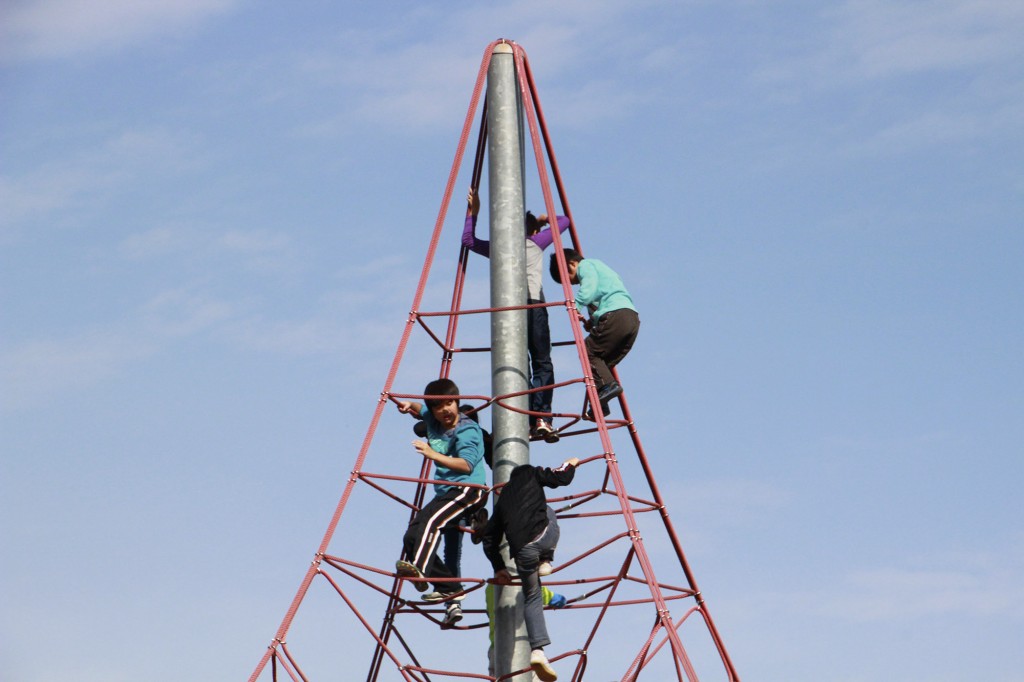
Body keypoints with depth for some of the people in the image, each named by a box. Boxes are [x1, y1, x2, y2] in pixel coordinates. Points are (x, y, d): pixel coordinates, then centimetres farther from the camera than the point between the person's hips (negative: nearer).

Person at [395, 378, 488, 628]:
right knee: (412, 537, -2)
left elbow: (467, 464, -21)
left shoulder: (467, 430, -10)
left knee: (431, 521, -35)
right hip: (446, 492, 10)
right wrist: (409, 405, 8)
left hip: (468, 489, -9)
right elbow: (420, 409, 33)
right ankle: (450, 593, -4)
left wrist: (433, 454, -24)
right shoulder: (433, 420, 13)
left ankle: (420, 569, -55)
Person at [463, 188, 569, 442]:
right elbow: (564, 221, 24)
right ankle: (541, 417, -17)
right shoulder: (535, 242, 13)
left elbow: (468, 240, 33)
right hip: (532, 304, -3)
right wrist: (543, 219, 40)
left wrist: (472, 213, 38)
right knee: (542, 364, -1)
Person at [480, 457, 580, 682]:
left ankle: (537, 650, 0)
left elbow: (489, 537, 27)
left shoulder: (502, 498, 30)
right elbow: (561, 478, 11)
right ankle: (546, 562, 20)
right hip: (542, 537, -3)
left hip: (521, 551, 3)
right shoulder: (530, 474, 19)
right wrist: (570, 465, 34)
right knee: (548, 513, 31)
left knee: (532, 598, 16)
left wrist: (498, 567, 34)